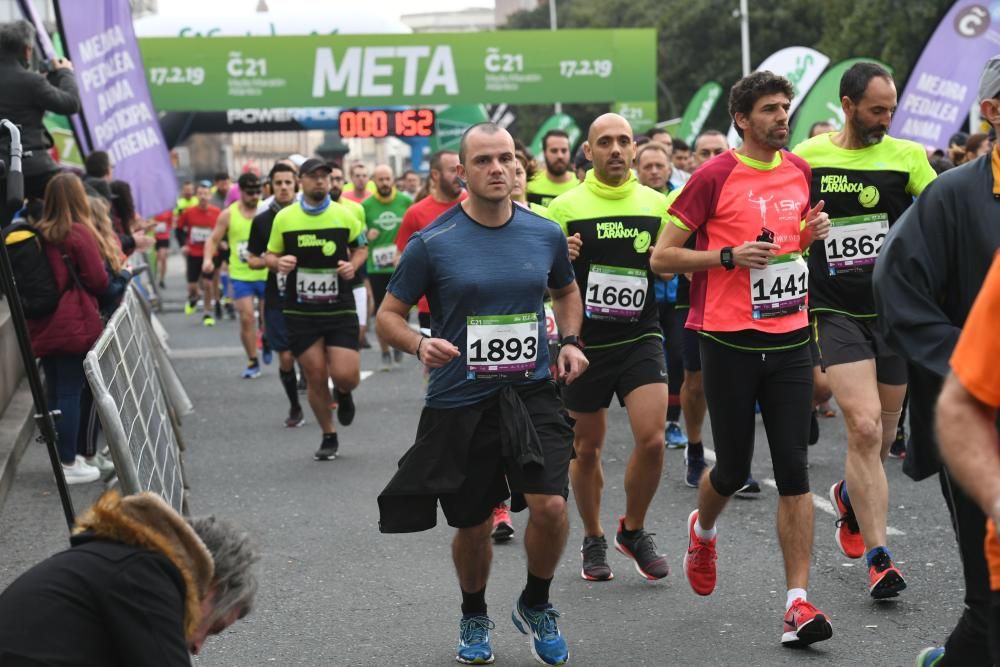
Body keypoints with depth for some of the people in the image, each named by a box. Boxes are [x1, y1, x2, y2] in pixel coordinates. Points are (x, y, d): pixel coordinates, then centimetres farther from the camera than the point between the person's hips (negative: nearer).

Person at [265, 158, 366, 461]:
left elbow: (361, 247, 13)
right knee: (315, 377, 3)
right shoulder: (284, 218, 0)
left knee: (345, 376, -10)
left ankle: (343, 394, 29)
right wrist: (278, 262, -13)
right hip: (300, 311, 1)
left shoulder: (345, 215, -1)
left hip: (340, 308, -1)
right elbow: (270, 255, 10)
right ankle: (329, 438, 23)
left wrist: (353, 265, -8)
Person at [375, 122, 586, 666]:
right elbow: (388, 315, 0)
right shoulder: (433, 243, -8)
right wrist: (420, 345, -20)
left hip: (531, 393, 1)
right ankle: (474, 617, 39)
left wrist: (570, 341, 5)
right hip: (458, 403, -1)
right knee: (473, 526, 9)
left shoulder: (545, 234, 2)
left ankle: (535, 606, 14)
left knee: (550, 505, -15)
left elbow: (567, 292, 22)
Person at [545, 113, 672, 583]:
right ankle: (593, 540, 30)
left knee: (651, 439, -13)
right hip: (584, 343, -1)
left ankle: (633, 531, 11)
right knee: (586, 448, 9)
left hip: (640, 338, 1)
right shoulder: (565, 207, -4)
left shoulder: (656, 204, 3)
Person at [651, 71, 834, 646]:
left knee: (793, 470, -3)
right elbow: (662, 258, -6)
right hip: (731, 341, -4)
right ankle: (703, 531, 42)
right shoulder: (714, 177, -8)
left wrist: (812, 233, 2)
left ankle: (798, 601, -3)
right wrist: (731, 256, -17)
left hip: (791, 339, 4)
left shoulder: (800, 171, 9)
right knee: (734, 469, 7)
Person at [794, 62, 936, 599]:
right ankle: (878, 557, -11)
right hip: (837, 311, -2)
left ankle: (851, 495, 45)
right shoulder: (807, 158, 0)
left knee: (882, 436, 12)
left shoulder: (907, 155, 2)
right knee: (864, 427, -16)